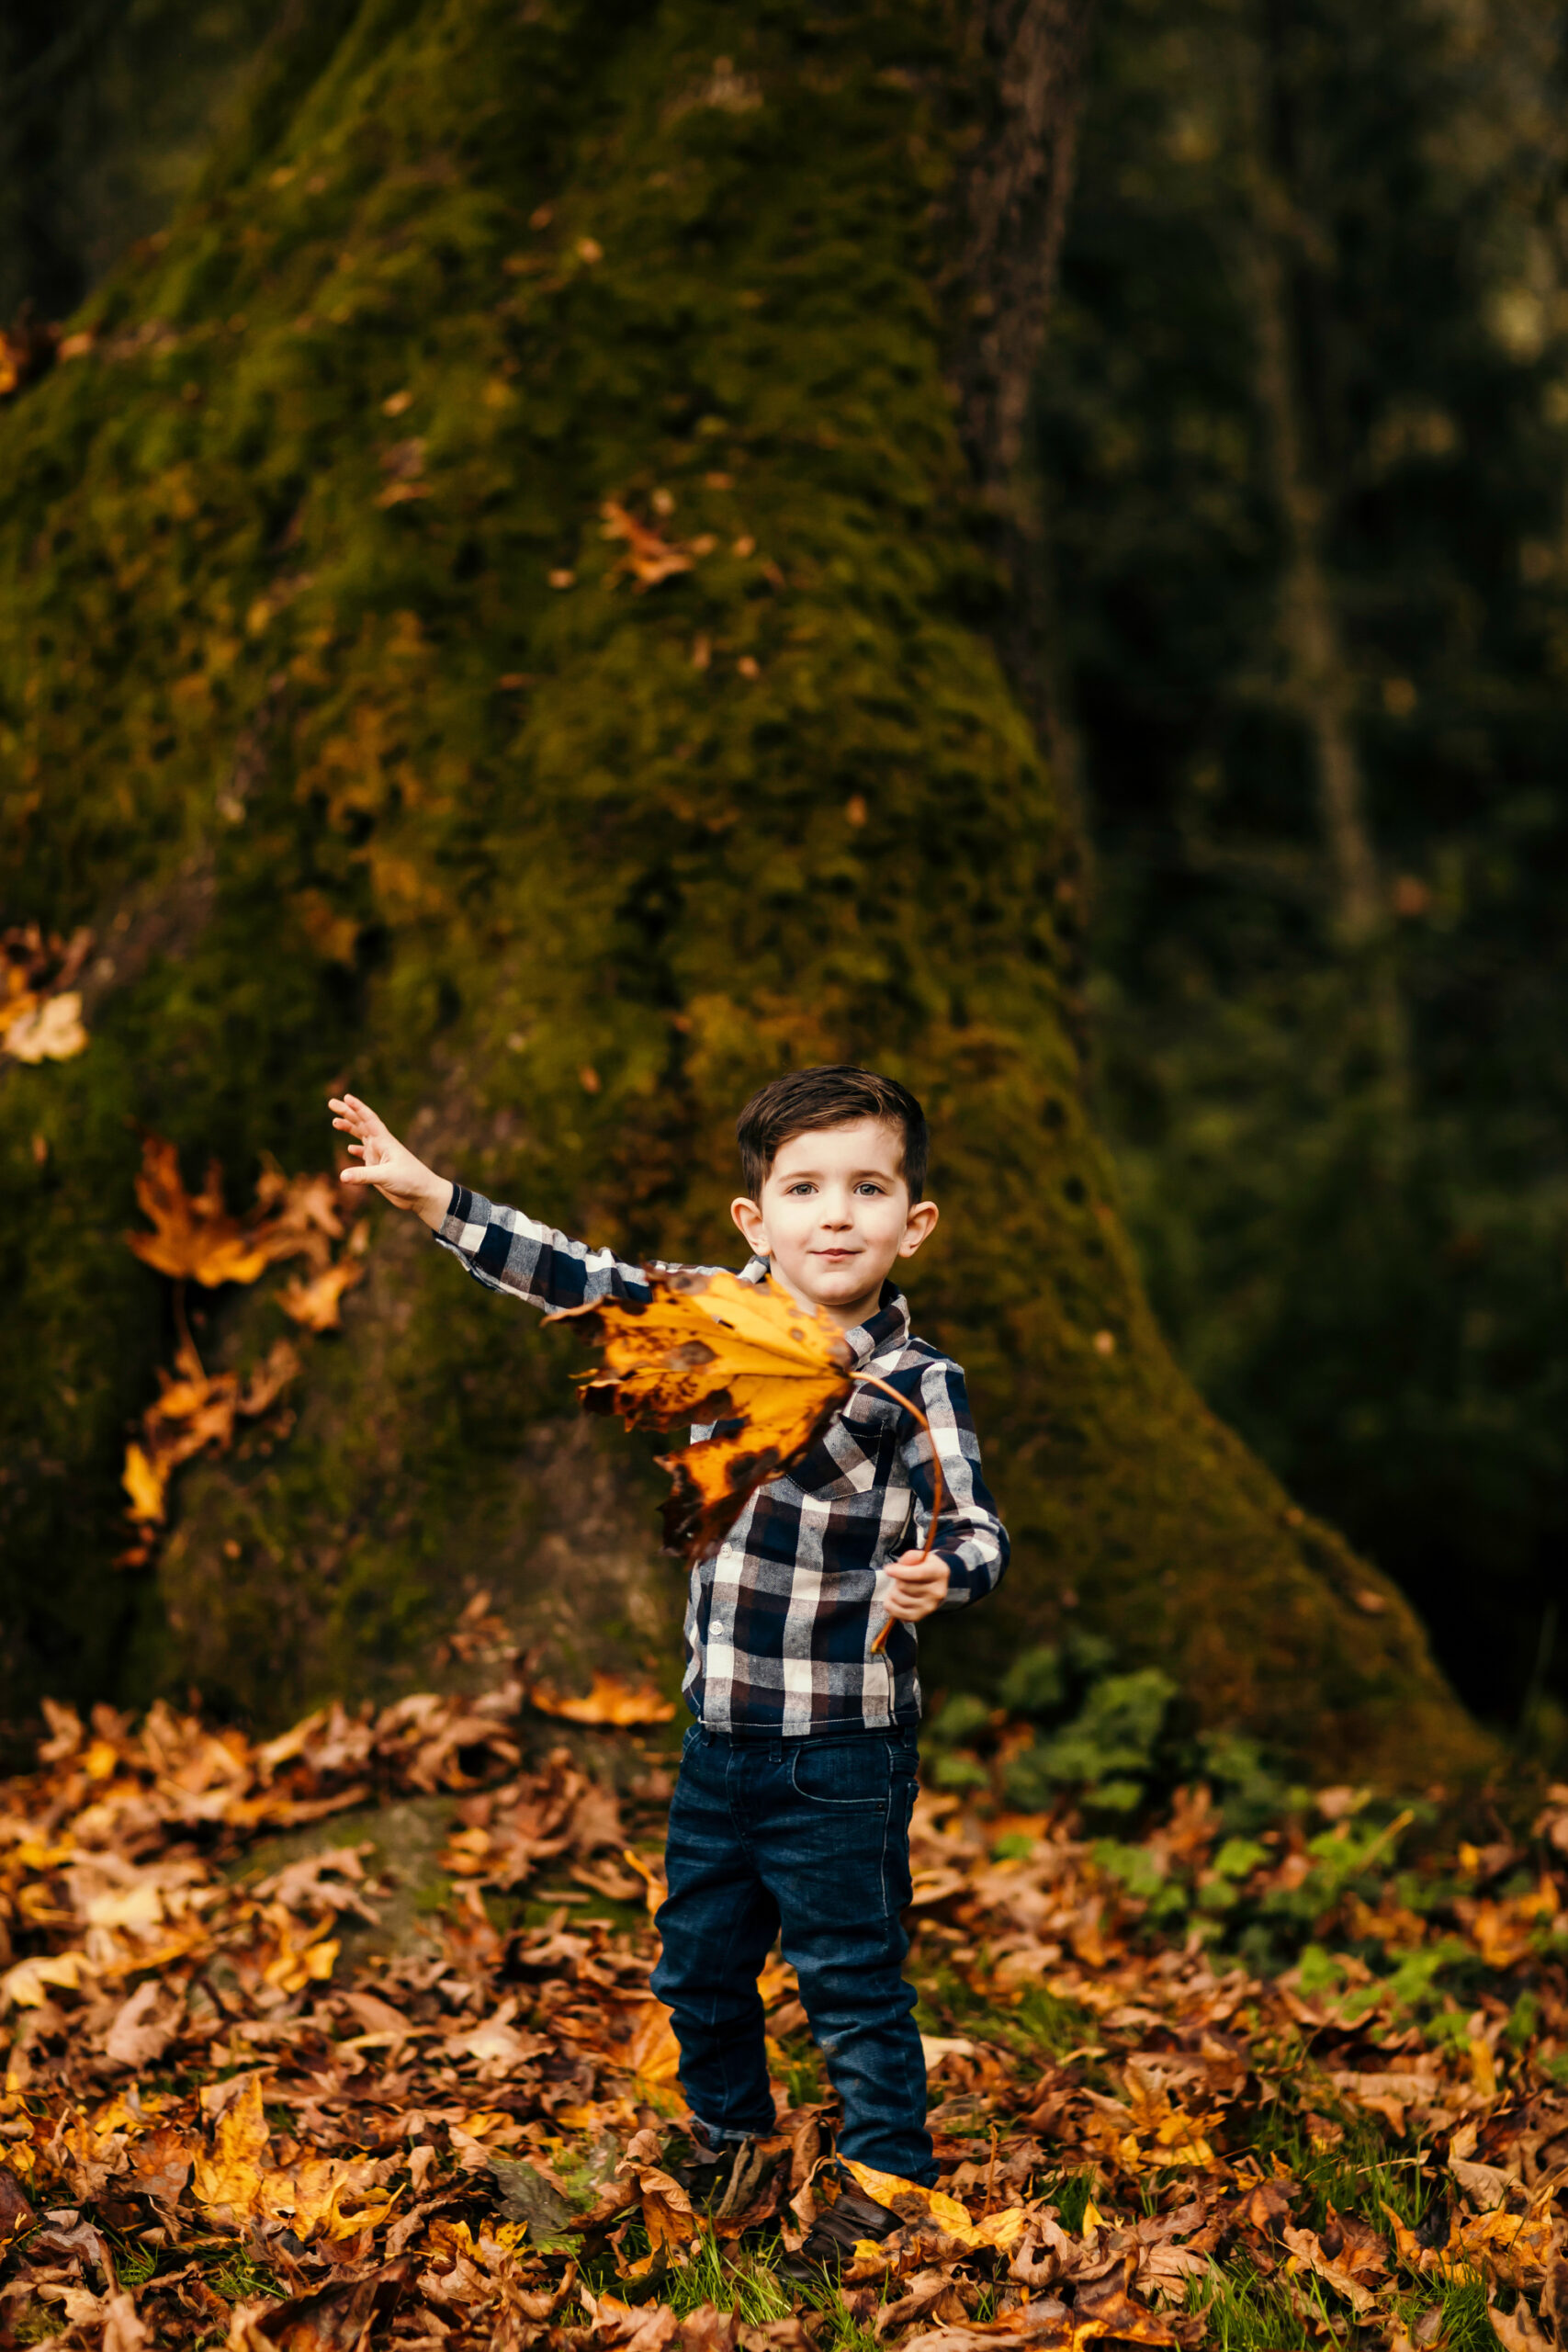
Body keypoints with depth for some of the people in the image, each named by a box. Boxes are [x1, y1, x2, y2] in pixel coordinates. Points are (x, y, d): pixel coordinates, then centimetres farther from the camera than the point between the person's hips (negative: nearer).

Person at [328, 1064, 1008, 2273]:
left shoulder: (916, 1381, -15)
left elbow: (976, 1527, -17)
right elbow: (581, 1276, 4)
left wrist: (937, 1573, -40)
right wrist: (431, 1194, 1)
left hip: (843, 1750, -6)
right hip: (719, 1730, 6)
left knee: (853, 1975, 5)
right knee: (699, 1954, 20)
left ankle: (890, 2180, 22)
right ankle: (727, 2132, 43)